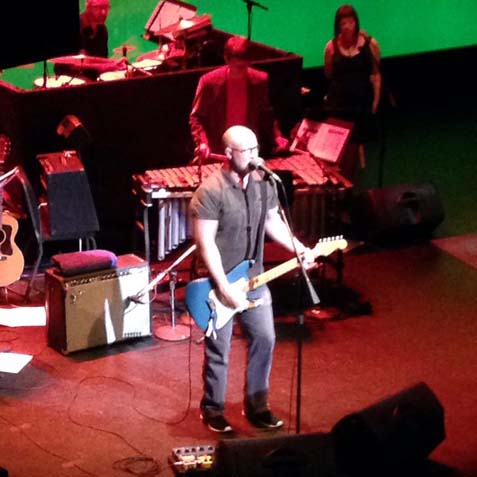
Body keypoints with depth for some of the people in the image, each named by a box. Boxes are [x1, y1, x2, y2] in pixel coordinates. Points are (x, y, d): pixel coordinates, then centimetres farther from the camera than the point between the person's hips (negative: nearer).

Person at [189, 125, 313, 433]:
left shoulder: (264, 184, 1)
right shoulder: (210, 192, -20)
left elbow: (273, 222, 15)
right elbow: (205, 241, -20)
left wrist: (299, 248, 1)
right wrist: (224, 286, -23)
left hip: (254, 280, 6)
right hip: (219, 283, -6)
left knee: (264, 339, 11)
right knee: (219, 350, 5)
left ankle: (257, 405, 26)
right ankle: (213, 410, 22)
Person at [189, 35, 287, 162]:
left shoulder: (260, 80, -5)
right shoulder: (209, 82, -13)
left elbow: (266, 114, 7)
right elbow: (197, 117, -6)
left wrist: (276, 137, -9)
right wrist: (202, 142, -21)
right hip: (216, 154, -2)